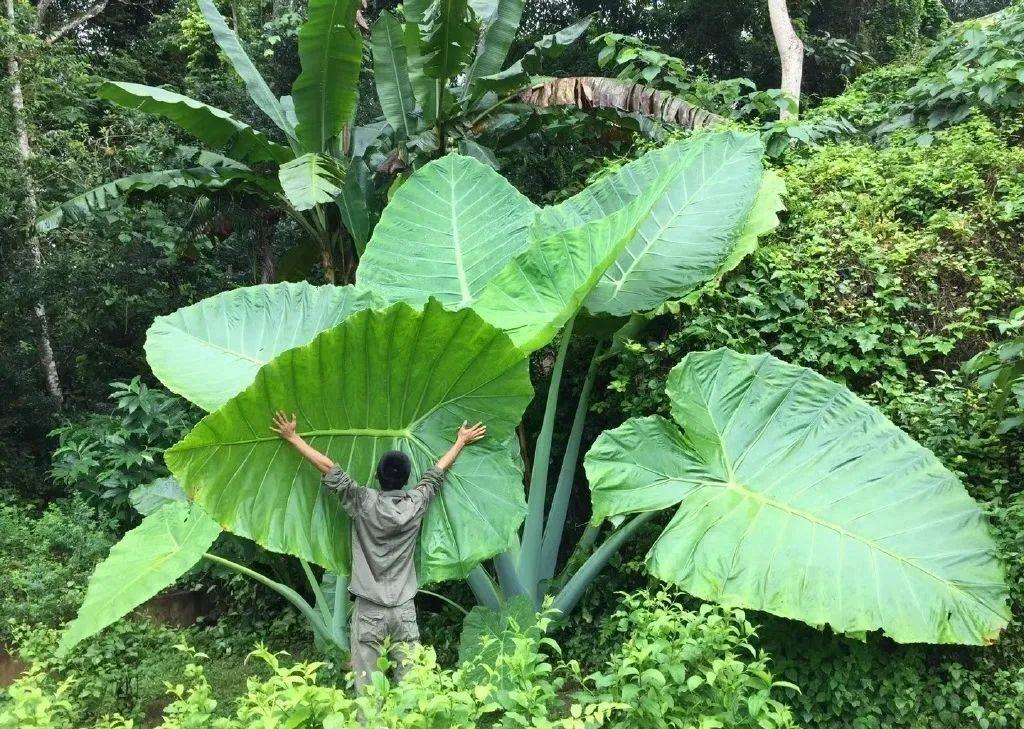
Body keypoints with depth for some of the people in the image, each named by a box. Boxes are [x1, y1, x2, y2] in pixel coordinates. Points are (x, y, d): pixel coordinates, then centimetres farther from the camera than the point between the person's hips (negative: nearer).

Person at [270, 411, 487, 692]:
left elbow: (329, 468, -1)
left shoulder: (363, 502, -6)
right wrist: (461, 441, 33)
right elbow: (437, 471, 16)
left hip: (369, 611, -2)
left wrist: (293, 437, 8)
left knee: (368, 688, 0)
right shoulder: (416, 503, 1)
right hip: (405, 610, 2)